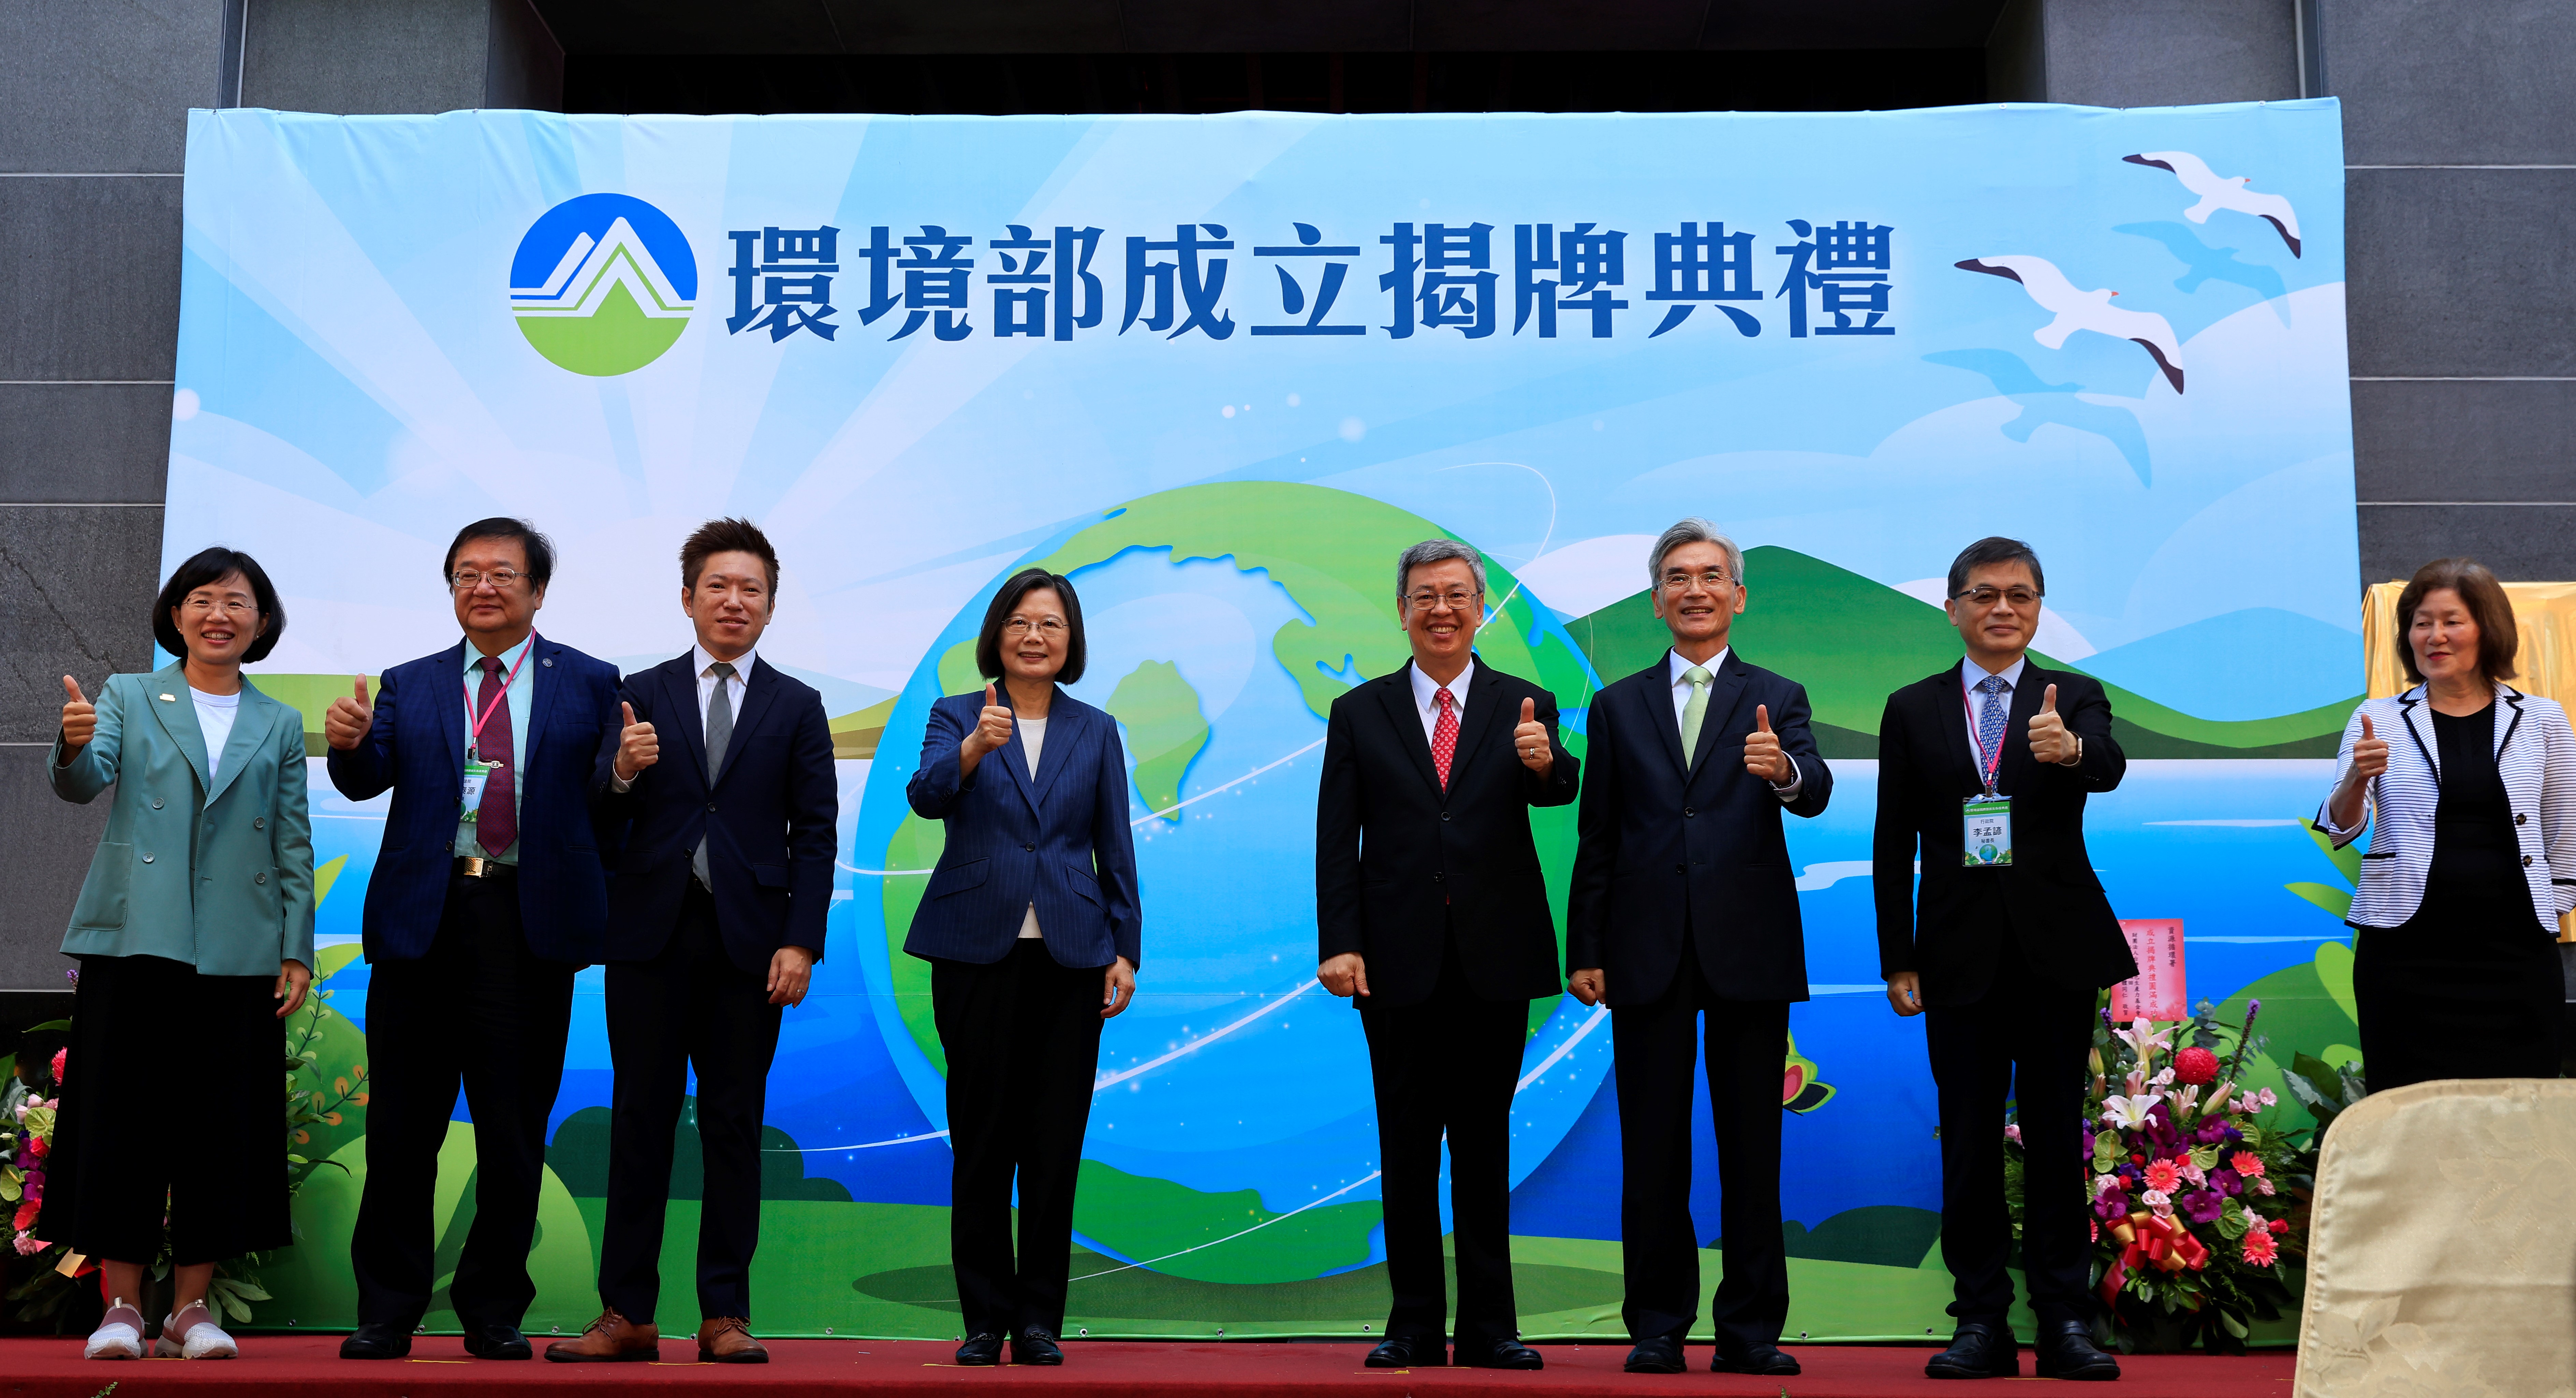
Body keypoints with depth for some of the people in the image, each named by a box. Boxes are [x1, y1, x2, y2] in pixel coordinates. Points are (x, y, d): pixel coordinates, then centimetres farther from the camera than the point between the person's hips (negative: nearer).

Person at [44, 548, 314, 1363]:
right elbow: (83, 784, -7)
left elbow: (294, 844, 11)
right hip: (136, 937, -1)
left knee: (220, 1123, 2)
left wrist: (297, 949, 5)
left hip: (238, 952, 2)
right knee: (122, 1115, -2)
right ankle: (122, 1306, 7)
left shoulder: (280, 727, 13)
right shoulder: (129, 698, 9)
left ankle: (191, 1308, 11)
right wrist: (74, 747, -30)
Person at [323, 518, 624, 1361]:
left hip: (530, 923, -1)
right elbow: (370, 779, 0)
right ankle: (387, 1312, 14)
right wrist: (350, 744, -21)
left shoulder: (589, 684, 8)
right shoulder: (409, 687, 13)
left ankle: (495, 1312, 15)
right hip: (422, 920, 1)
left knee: (515, 1128, 4)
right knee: (402, 1127, 4)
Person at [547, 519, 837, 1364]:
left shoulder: (797, 708, 9)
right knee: (642, 1119, 2)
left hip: (750, 942, 0)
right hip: (652, 936, 0)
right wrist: (621, 773, -21)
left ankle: (726, 1317, 8)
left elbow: (815, 834, 4)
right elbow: (605, 819, 2)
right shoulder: (644, 695, 9)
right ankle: (627, 1314, 8)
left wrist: (801, 943, -6)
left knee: (734, 1125, 3)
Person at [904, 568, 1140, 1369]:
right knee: (982, 1135, 1)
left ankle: (1040, 1318, 10)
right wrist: (975, 747, -34)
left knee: (1055, 1137, 2)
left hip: (1069, 955, 2)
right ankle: (985, 1318, 10)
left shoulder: (1096, 732, 10)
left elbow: (1116, 850, 10)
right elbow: (926, 796, -15)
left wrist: (1125, 951, 3)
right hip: (977, 949, -1)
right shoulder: (957, 717, 5)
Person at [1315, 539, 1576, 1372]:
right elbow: (1337, 841, 2)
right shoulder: (1360, 713, 6)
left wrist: (1544, 764, -38)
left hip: (1494, 960, 0)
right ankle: (1415, 1327, 14)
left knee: (1485, 1147, 7)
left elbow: (1560, 790, -15)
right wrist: (1340, 944, -8)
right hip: (1401, 962, 0)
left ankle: (1489, 1328, 14)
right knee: (1407, 1149, 7)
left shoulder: (1524, 708, 4)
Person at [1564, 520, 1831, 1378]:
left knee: (1751, 1148, 4)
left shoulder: (1778, 700, 8)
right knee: (1653, 1149, 4)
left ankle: (1751, 1330, 11)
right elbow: (1596, 839, 10)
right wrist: (1584, 951, 4)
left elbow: (1815, 794, -11)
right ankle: (1658, 1328, 12)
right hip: (1649, 952, 1)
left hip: (1748, 949, -1)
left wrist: (1784, 770, -35)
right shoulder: (1618, 706, 12)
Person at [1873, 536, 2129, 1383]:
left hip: (2058, 950, -1)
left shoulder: (2075, 699, 4)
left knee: (2057, 1137, 4)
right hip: (1961, 955, 1)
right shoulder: (1913, 710, 7)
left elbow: (2109, 769, -18)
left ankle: (2066, 1321, 10)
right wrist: (1898, 959, 0)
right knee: (1969, 1145, 4)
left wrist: (2069, 748, -42)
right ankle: (1982, 1323, 10)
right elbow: (1893, 844, 5)